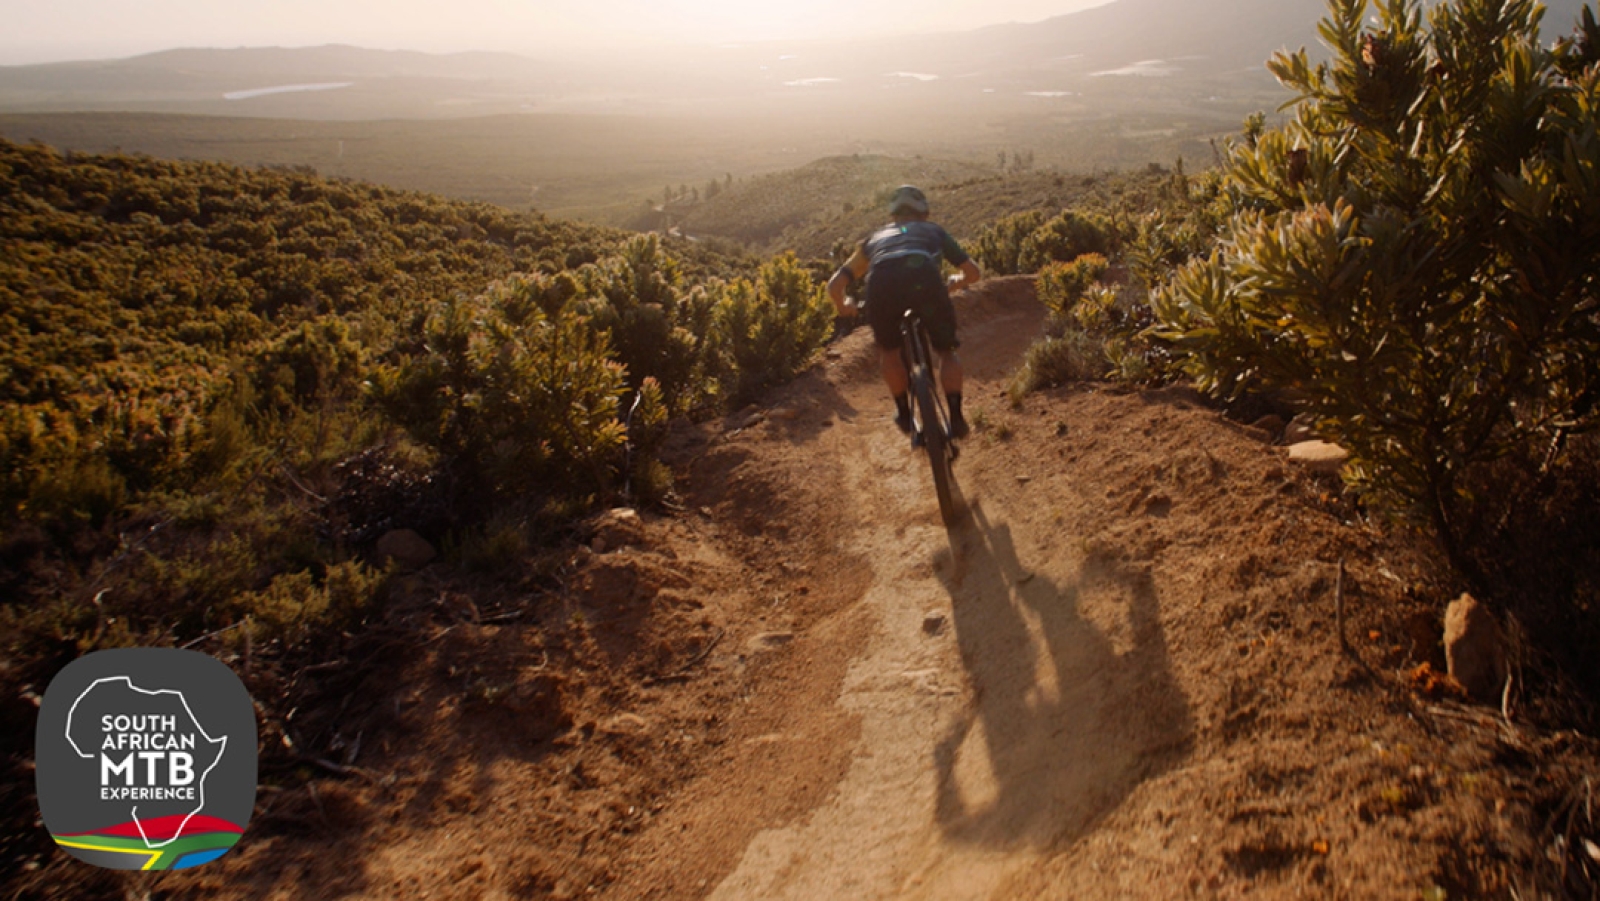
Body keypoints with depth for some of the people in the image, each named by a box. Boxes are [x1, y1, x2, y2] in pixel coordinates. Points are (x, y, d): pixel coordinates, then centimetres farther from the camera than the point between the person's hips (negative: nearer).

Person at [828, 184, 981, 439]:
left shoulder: (876, 237, 38)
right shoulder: (934, 231, 37)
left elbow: (835, 284, 32)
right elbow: (973, 272, 33)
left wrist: (842, 306, 54)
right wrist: (953, 283, 55)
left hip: (882, 284, 1)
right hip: (925, 280, 0)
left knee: (888, 350, 29)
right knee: (947, 351, 22)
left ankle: (904, 413, 30)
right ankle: (956, 418, 11)